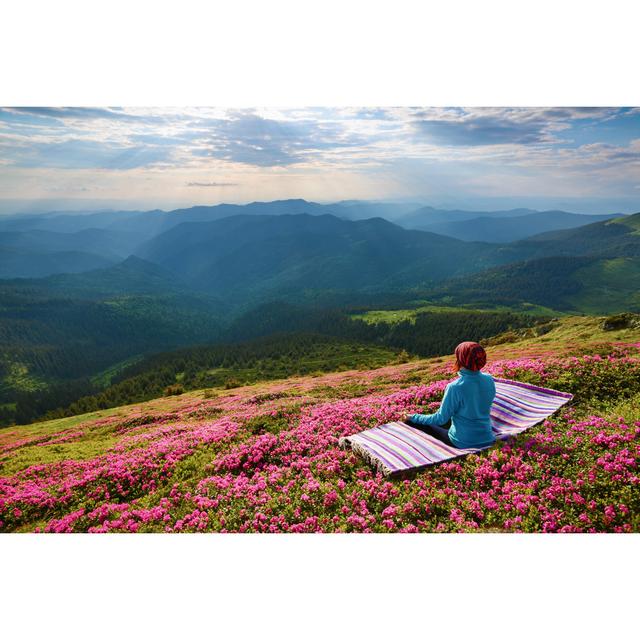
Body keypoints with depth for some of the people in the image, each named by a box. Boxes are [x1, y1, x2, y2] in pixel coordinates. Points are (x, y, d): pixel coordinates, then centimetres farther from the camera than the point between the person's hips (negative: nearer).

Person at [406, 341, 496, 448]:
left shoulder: (455, 387, -23)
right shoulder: (489, 380, -7)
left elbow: (441, 419, -14)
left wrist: (414, 418, -1)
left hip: (463, 443, -5)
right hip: (488, 440, 6)